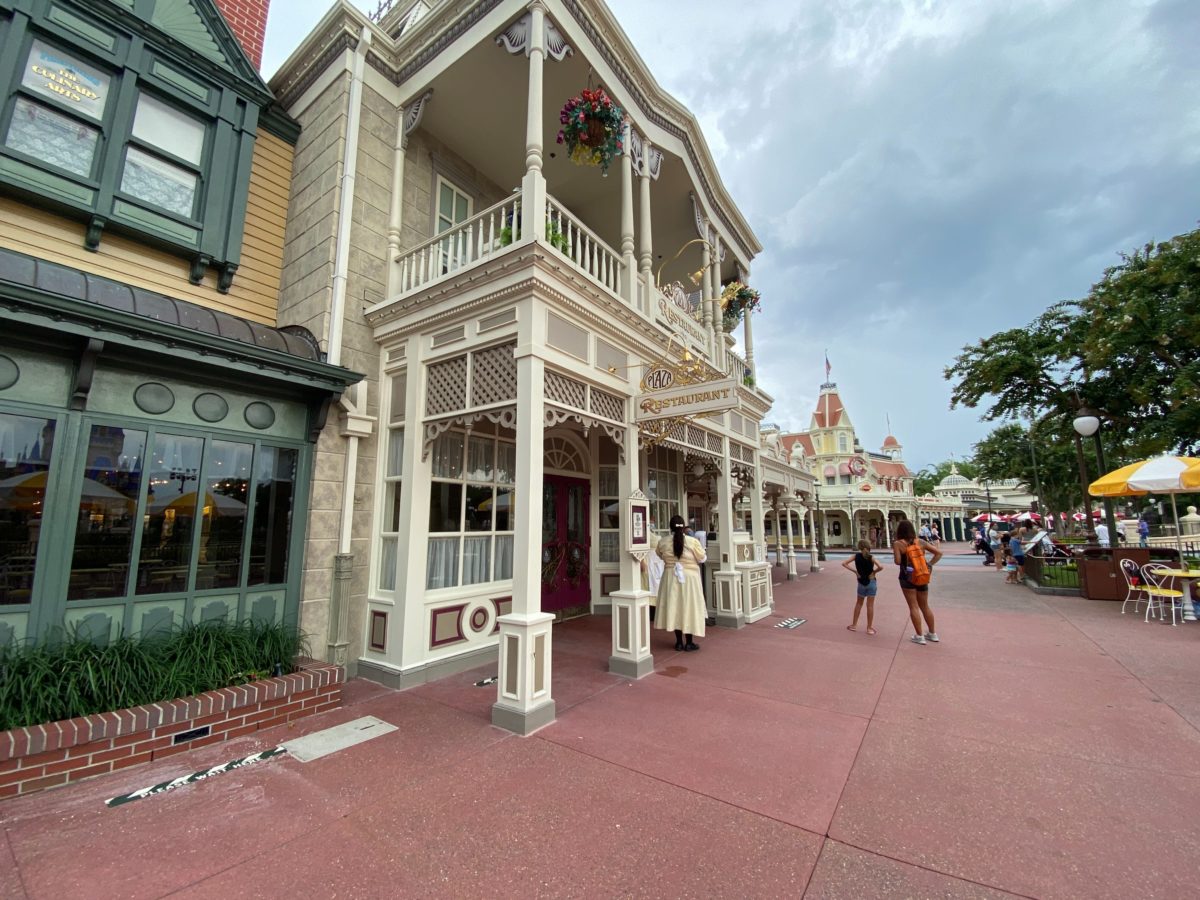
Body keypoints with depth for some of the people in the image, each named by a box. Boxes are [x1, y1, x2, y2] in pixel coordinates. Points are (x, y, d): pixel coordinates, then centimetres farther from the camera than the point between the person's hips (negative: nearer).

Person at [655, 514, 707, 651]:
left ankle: (679, 642, 18)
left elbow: (659, 553, 14)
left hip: (671, 578, 2)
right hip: (689, 578, -2)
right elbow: (702, 558, -2)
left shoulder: (663, 542, -5)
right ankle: (689, 643, 15)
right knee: (689, 607, 7)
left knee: (674, 606, 11)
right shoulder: (692, 542, -13)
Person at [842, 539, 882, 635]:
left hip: (861, 583, 2)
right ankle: (869, 628, 12)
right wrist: (874, 571, -8)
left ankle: (854, 625, 21)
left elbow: (844, 564, -10)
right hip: (871, 582, -2)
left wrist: (855, 571, -6)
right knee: (870, 605, 5)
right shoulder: (871, 557, -11)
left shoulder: (856, 556, -6)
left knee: (858, 603, 16)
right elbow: (881, 567, -25)